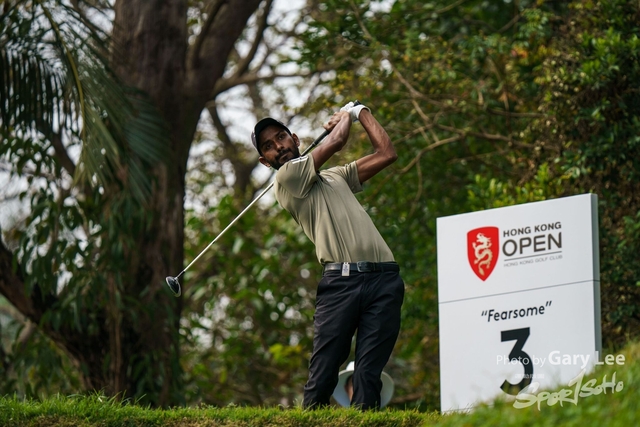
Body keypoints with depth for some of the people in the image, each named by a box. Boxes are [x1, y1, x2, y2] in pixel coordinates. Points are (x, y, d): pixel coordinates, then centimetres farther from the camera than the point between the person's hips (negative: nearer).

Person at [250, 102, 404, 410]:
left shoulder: (336, 176, 28)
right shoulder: (287, 177, 7)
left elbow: (386, 154, 28)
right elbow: (336, 142, 4)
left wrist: (361, 112, 31)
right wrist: (346, 116, 24)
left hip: (383, 278, 5)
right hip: (340, 280, -5)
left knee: (369, 375, -6)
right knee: (323, 374, -11)